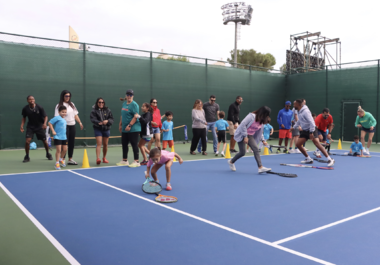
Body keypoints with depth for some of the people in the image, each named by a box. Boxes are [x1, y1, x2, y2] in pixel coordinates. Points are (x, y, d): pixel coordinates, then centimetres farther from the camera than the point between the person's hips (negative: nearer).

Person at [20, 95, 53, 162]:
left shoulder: (39, 108, -15)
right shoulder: (25, 109, -10)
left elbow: (45, 117, -11)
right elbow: (24, 118, 6)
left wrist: (44, 123, -29)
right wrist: (22, 125, -7)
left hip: (39, 126, 0)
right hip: (30, 127, 1)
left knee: (45, 141, 5)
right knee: (27, 141, -15)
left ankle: (48, 154, 30)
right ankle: (27, 156, 4)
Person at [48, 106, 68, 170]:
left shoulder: (64, 120, 12)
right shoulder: (57, 118, -10)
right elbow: (50, 123, -12)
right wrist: (53, 131, -15)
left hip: (64, 137, 7)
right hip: (57, 137, -7)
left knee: (65, 149, 10)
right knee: (59, 150, -5)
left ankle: (61, 159, 35)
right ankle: (57, 163, 8)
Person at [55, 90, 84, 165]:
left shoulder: (72, 104, 15)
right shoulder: (59, 106, -5)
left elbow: (75, 114, 18)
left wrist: (80, 122, 12)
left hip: (72, 126, 6)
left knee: (72, 143, 9)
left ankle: (70, 159, 18)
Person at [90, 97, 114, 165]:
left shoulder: (107, 110, 4)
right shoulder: (94, 110, -4)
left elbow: (111, 119, 0)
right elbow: (93, 119, -17)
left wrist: (107, 121, -21)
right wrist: (99, 123, -34)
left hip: (106, 129, 3)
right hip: (98, 129, -3)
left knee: (105, 144, 11)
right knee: (99, 143, -14)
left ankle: (104, 158, 27)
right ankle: (98, 158, -17)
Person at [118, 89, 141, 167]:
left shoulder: (134, 105, -11)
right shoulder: (124, 103, 13)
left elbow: (135, 117, -18)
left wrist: (129, 125, -23)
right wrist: (120, 124, 18)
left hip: (133, 129, -8)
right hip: (124, 129, 8)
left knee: (134, 145, -3)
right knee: (124, 144, 13)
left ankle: (136, 161, 4)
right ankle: (124, 161, 25)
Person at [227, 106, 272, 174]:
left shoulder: (261, 121, 7)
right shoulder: (252, 116, -19)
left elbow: (260, 132, 18)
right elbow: (243, 124, -24)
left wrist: (263, 140, 7)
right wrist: (245, 136, -23)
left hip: (250, 136, 7)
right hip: (242, 135, -7)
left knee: (256, 149, -12)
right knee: (242, 152, -7)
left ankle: (260, 168, -14)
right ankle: (231, 162, 20)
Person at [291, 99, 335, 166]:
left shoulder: (305, 111, -19)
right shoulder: (299, 112, 10)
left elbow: (311, 122, -23)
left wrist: (311, 132, -26)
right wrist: (294, 127, 29)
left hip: (311, 130, -9)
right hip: (304, 131, 9)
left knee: (317, 144, -19)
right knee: (298, 144, 1)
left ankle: (330, 160, -15)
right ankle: (309, 159, 12)